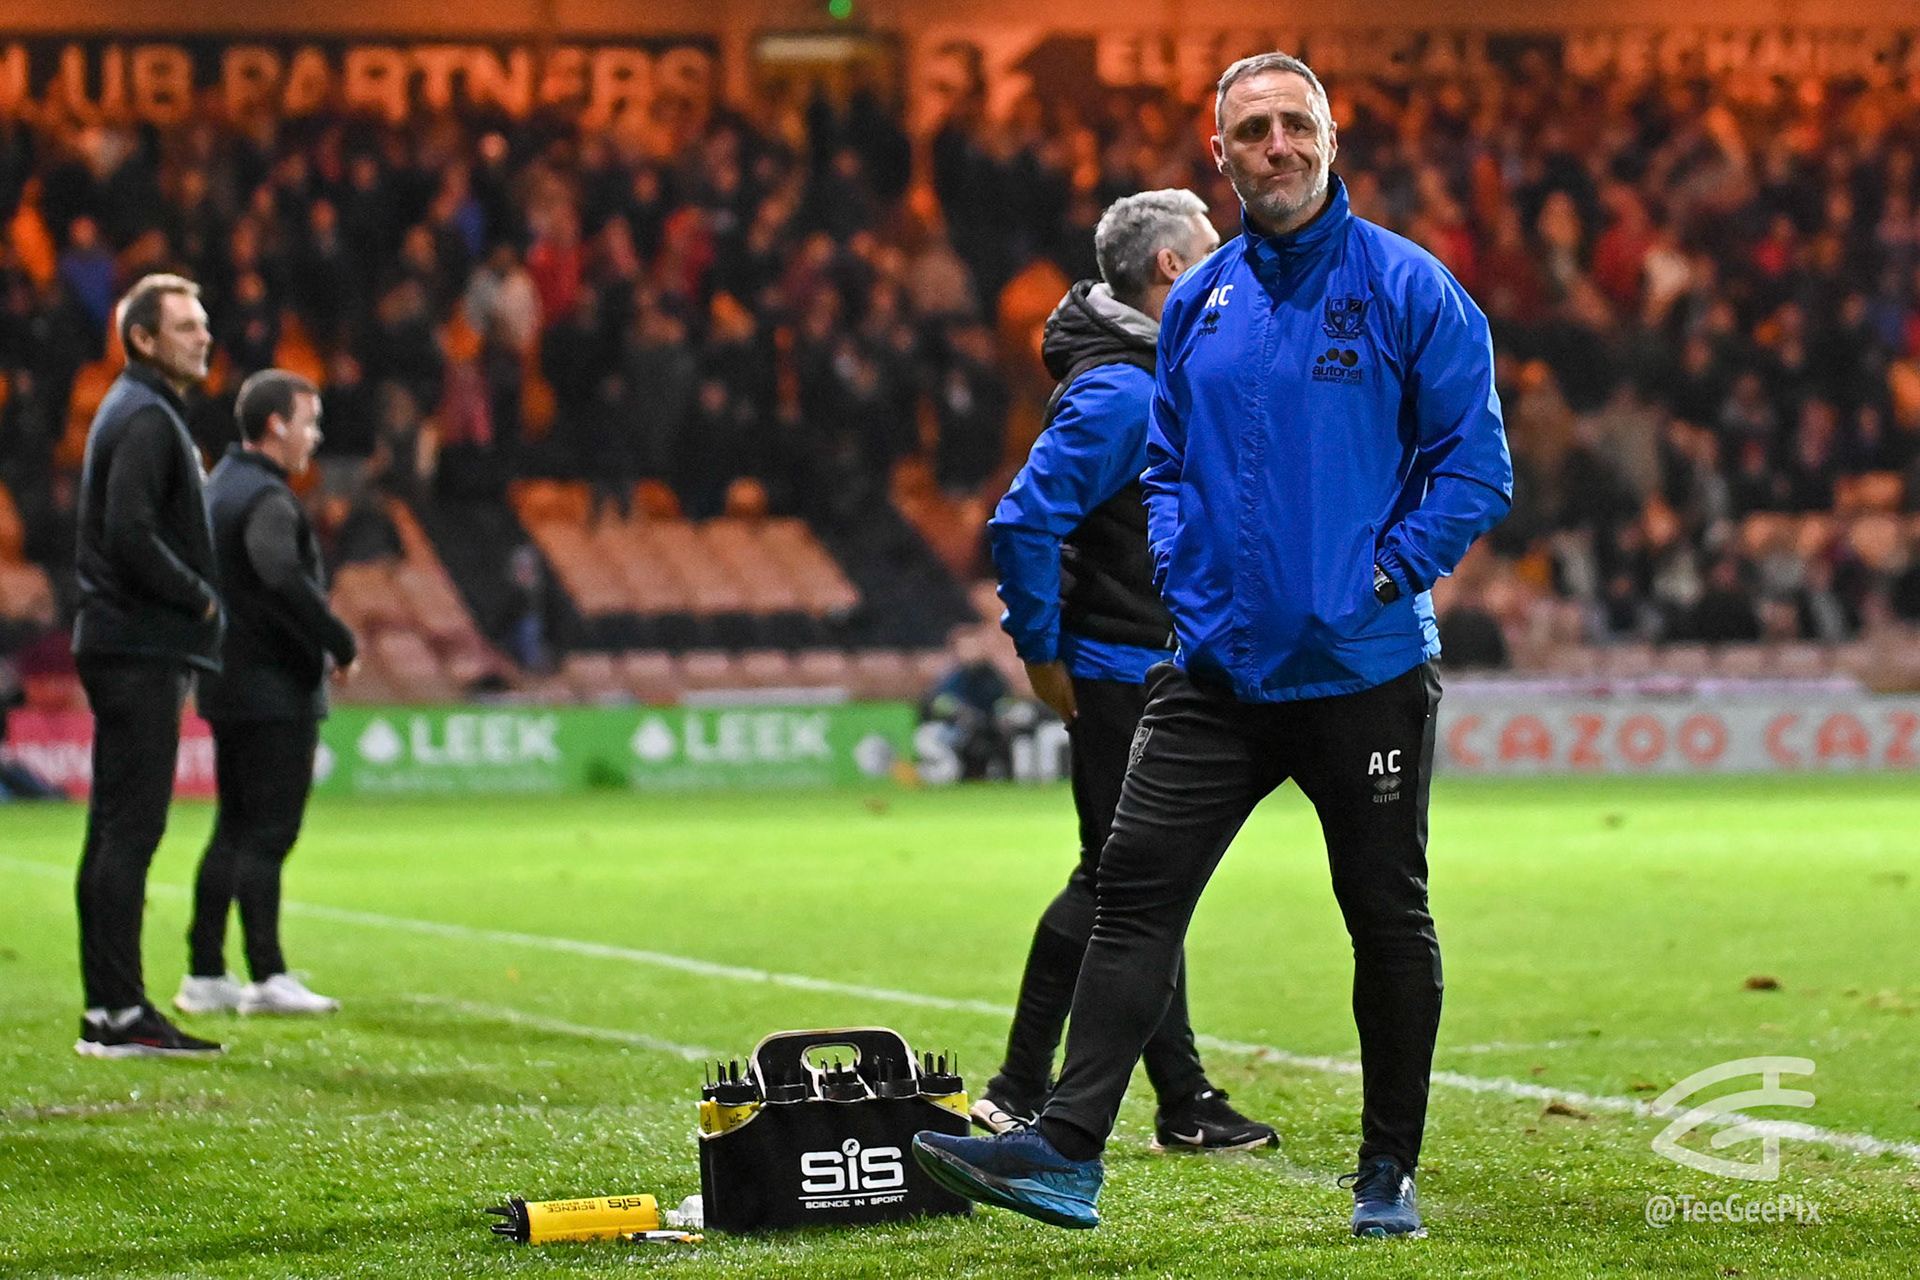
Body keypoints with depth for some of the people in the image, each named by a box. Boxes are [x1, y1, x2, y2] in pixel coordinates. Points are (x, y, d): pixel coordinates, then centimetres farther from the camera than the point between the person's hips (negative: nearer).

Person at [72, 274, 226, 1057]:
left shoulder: (145, 413, 20)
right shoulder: (145, 419, -12)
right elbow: (131, 536, -23)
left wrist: (192, 600, 12)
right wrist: (202, 600, -12)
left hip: (122, 647, 11)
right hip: (141, 648, -11)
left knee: (114, 831, 11)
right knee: (130, 830, -10)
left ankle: (107, 1010, 14)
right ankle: (118, 1014, -11)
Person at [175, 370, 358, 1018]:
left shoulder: (221, 485, 16)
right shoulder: (265, 498, -15)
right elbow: (282, 578, -31)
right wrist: (341, 643, -19)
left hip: (230, 689, 10)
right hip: (275, 692, -10)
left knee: (234, 833, 13)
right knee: (267, 834, -6)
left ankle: (204, 976, 15)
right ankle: (267, 978, -5)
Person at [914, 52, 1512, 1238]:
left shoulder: (1407, 286, -5)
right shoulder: (1198, 304, 9)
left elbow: (1476, 462, -6)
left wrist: (1390, 573, -13)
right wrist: (1182, 568, 4)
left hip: (1365, 670, -4)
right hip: (1220, 664, 4)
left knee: (1387, 918, 6)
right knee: (1136, 883, -7)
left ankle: (1390, 1173, 19)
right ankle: (1068, 1153, -11)